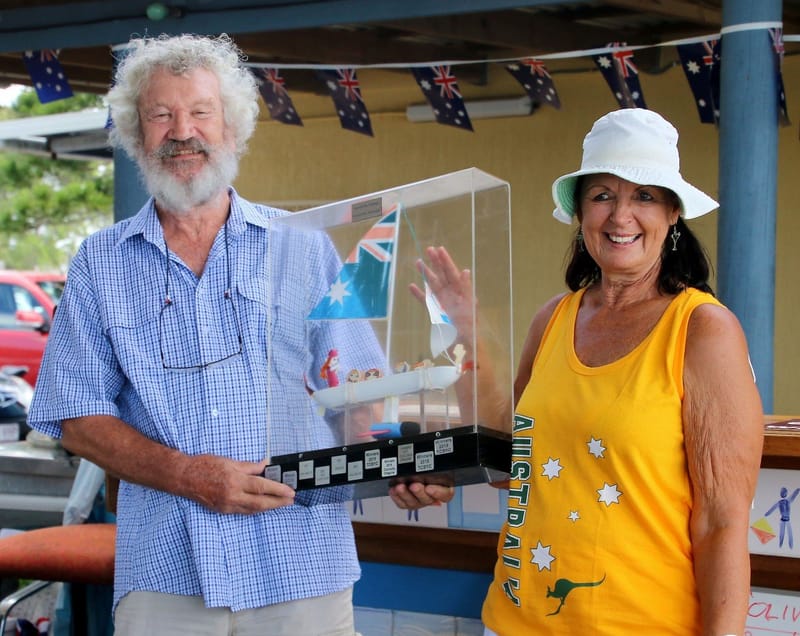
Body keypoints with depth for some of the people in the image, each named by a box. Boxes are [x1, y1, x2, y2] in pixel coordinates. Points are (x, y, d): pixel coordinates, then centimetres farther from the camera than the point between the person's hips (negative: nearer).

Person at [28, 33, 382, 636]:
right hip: (165, 575, 0)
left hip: (302, 563, 0)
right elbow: (78, 417, 4)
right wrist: (185, 474, -12)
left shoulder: (303, 248, 7)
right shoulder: (100, 264, 8)